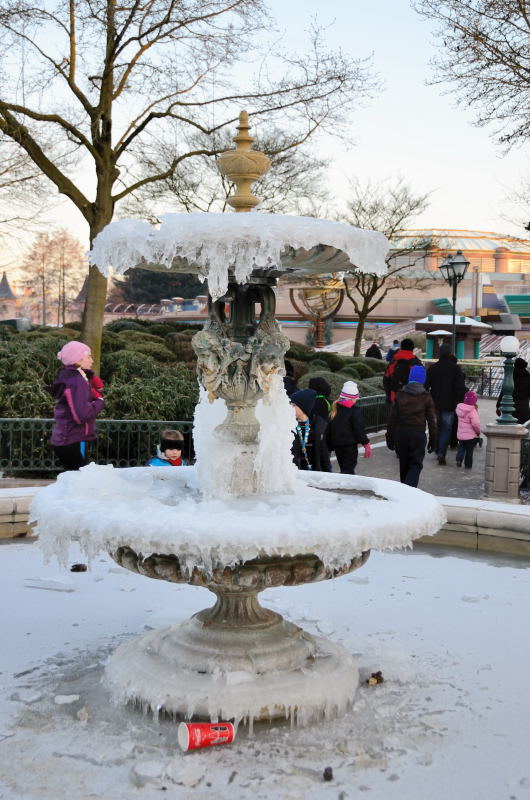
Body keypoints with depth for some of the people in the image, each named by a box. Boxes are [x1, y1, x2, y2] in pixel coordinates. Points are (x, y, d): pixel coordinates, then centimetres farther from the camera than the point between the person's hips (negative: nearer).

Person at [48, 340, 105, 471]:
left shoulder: (68, 376, 12)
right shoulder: (77, 380, -17)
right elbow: (82, 414, -26)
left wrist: (96, 390, -1)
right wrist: (100, 401, -11)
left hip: (63, 439, 9)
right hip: (73, 442, -9)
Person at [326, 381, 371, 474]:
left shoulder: (335, 409, 9)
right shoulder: (355, 411, -11)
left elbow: (328, 430, 13)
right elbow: (359, 429, -13)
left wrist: (330, 446, 20)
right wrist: (366, 443, -6)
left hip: (337, 445, 7)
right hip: (350, 445, -6)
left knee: (344, 469, 17)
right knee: (348, 470, -8)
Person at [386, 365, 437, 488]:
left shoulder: (400, 395, 1)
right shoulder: (426, 398, -4)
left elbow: (392, 418, 1)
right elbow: (431, 420, -2)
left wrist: (390, 438, 8)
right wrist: (432, 439, 6)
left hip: (401, 433, 3)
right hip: (418, 434, -3)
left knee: (404, 464, 16)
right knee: (416, 465, 2)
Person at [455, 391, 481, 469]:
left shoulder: (459, 408, -1)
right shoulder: (472, 410, -20)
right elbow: (475, 423, -27)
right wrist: (478, 431, -9)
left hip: (460, 434, 5)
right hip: (471, 435, -5)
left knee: (461, 447, 23)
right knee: (469, 450, 9)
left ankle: (459, 459, 3)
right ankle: (468, 465, 14)